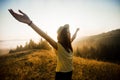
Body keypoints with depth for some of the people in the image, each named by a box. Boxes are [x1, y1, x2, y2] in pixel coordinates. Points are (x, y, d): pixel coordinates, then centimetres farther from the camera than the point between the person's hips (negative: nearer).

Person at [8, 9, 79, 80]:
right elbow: (46, 37, -35)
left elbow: (73, 37, 22)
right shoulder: (58, 46, -20)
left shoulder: (68, 45, 0)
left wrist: (77, 31, 42)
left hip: (69, 72, 7)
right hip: (61, 74, -7)